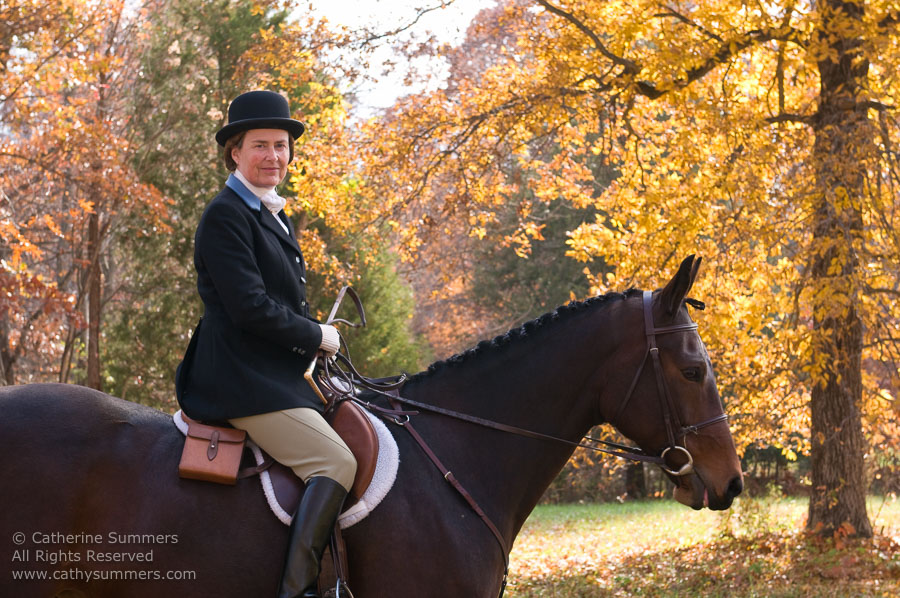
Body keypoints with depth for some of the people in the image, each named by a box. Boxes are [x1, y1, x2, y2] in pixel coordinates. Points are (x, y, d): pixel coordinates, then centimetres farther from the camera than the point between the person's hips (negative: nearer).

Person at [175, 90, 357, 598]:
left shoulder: (276, 218, 19)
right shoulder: (225, 216, -11)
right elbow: (249, 307, -20)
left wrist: (319, 337, 7)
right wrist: (316, 337, -9)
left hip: (278, 374, 10)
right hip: (243, 378, -10)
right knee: (336, 462, -21)